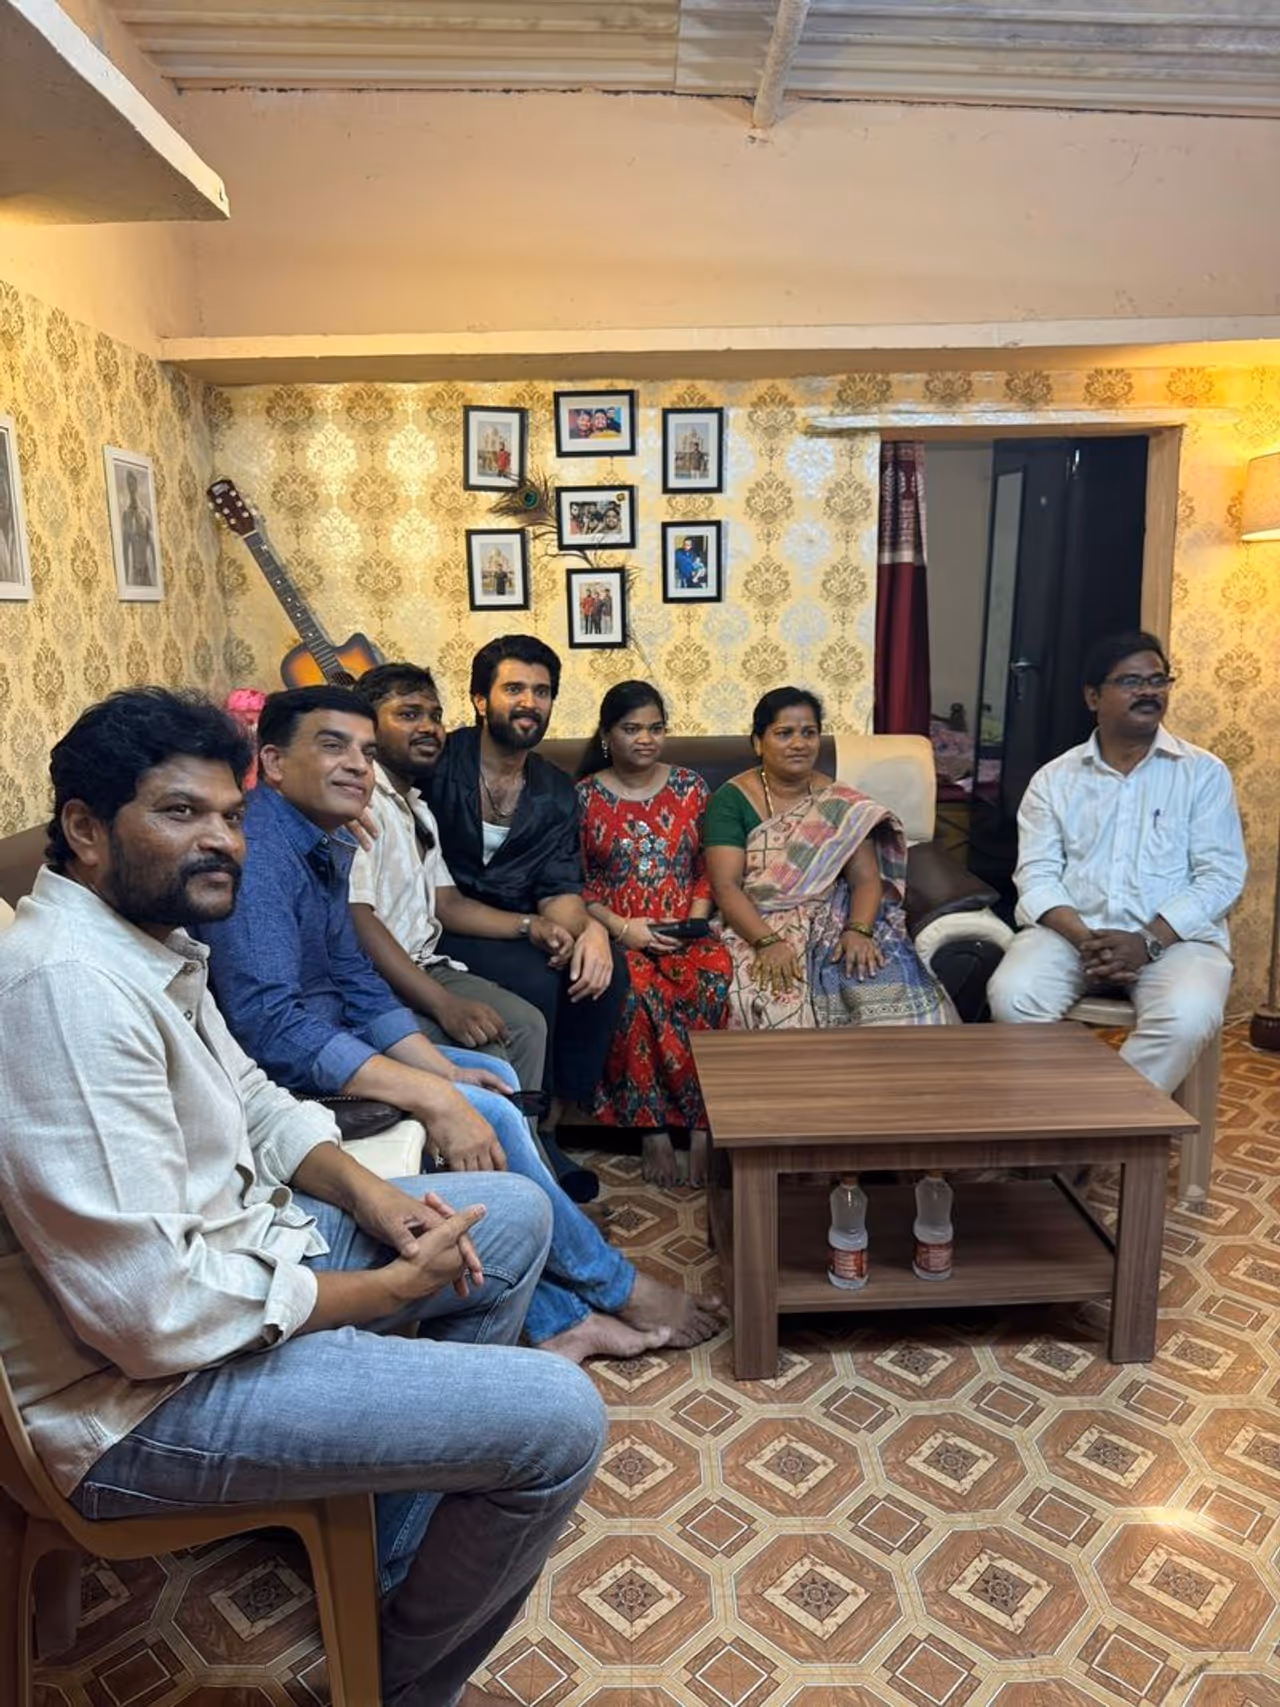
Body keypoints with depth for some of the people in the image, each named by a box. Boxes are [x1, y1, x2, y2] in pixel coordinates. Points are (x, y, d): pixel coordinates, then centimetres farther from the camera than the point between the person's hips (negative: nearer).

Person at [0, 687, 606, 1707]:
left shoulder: (150, 939, 5)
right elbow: (157, 1313, -31)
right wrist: (396, 1285, -18)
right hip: (147, 1392, -10)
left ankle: (400, 1543, 26)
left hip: (230, 1248, 10)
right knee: (559, 1417, -17)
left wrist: (366, 1192, -2)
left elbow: (250, 1101, 17)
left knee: (514, 1214, 16)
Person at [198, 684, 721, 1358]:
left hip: (324, 1044, 11)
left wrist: (445, 1070, -3)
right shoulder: (258, 854, -24)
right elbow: (273, 1029, -33)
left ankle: (557, 1318, 7)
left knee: (494, 1079, 7)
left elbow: (357, 988, 11)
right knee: (486, 1116, -17)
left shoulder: (327, 849, 9)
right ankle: (615, 1289, 6)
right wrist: (432, 1097, -33)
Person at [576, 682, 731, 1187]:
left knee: (714, 973, -33)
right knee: (635, 988, -36)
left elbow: (707, 869, 13)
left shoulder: (690, 786, 13)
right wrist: (621, 927, -12)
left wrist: (695, 919, -6)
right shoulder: (585, 796, 6)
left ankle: (701, 1125, -26)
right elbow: (573, 883, 2)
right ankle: (653, 1126, -23)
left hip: (683, 932, 2)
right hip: (616, 933, -1)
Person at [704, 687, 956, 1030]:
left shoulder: (839, 803, 8)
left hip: (835, 923, 3)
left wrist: (858, 931, -21)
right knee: (783, 1004, -33)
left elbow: (866, 878, -1)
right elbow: (725, 885, -10)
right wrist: (768, 942, -25)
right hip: (758, 928, -2)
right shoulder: (732, 799, -2)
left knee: (893, 990, -25)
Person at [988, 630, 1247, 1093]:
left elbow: (1221, 876, -2)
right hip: (1071, 930, 1)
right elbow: (1037, 874, 1)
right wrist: (1084, 939, -18)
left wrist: (1148, 942, -16)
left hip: (1175, 937, 0)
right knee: (1012, 995, -29)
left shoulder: (1204, 773, 8)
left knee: (1186, 1016, -33)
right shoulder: (1054, 778, 11)